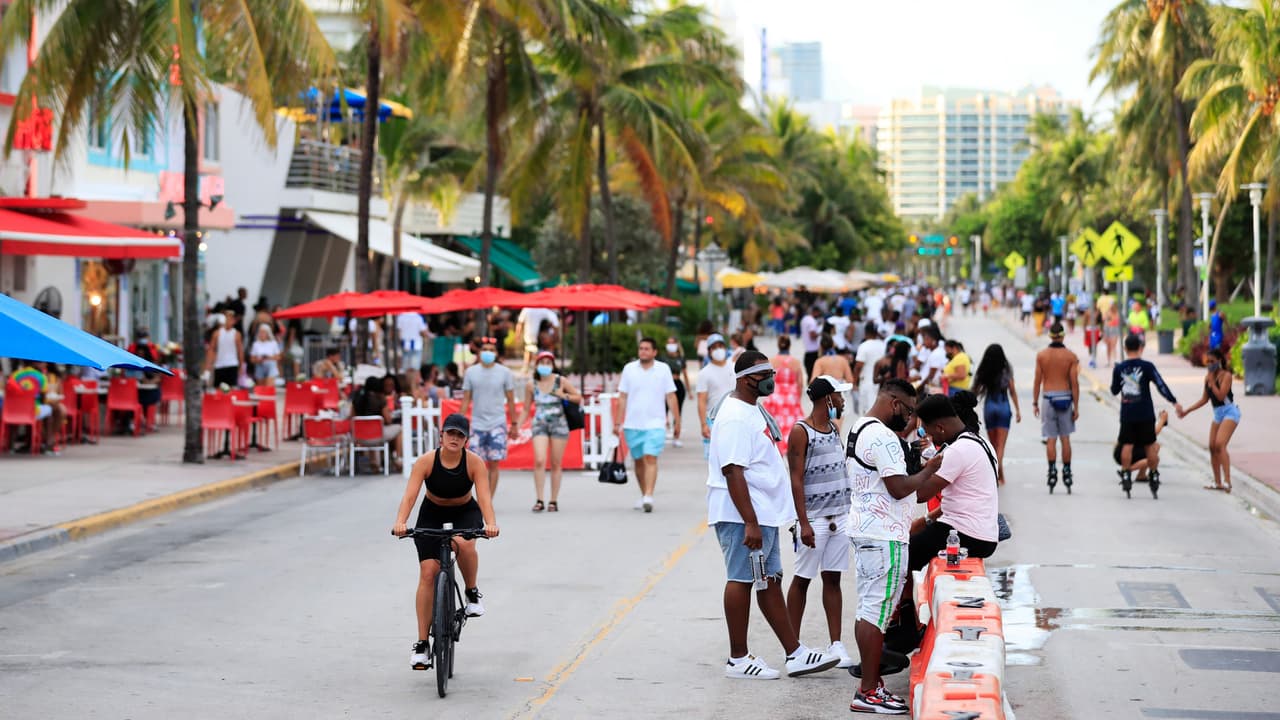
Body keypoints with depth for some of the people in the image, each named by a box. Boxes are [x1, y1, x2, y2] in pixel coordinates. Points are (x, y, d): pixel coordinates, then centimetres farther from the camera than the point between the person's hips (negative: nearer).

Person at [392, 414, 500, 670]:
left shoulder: (474, 462, -20)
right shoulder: (426, 461, -22)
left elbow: (484, 496, -31)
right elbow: (409, 495, -31)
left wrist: (491, 523, -50)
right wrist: (400, 522, -49)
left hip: (465, 514, 0)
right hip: (432, 515, 1)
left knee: (464, 544, -36)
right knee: (428, 571, -13)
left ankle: (472, 593, -6)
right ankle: (422, 644, -8)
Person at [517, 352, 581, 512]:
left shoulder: (560, 381, 0)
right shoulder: (532, 384, 2)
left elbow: (579, 397, 8)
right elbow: (526, 409, 10)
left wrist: (564, 396, -9)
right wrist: (517, 426, 2)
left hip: (558, 425, 0)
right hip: (540, 425, 0)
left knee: (556, 464, 3)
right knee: (539, 461, -16)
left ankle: (554, 501, 11)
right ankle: (539, 500, -12)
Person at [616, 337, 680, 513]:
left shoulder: (663, 369, 1)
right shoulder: (629, 369, 4)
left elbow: (671, 397, 4)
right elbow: (622, 397, 6)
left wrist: (677, 422, 2)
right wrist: (619, 422, 2)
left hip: (655, 424, -3)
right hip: (633, 424, 3)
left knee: (651, 459, -15)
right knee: (639, 461, 12)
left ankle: (649, 497, -22)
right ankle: (643, 495, 27)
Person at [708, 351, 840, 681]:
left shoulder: (753, 411, 16)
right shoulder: (735, 417, -17)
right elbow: (732, 472, -23)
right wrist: (750, 523, -26)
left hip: (764, 514, 11)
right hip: (742, 517, -11)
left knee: (770, 581, 12)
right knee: (741, 580, -4)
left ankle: (795, 654, 17)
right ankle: (738, 660, 3)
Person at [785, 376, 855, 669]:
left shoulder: (835, 429, 14)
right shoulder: (800, 431, -10)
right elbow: (796, 480, -13)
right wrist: (804, 523, -17)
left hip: (840, 516, 7)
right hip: (814, 518, -7)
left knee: (833, 578, 7)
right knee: (802, 579, 2)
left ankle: (836, 644, 8)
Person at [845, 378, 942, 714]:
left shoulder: (858, 430, 16)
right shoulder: (882, 437, -17)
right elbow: (899, 488, -20)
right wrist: (929, 470, -7)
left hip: (864, 531, 11)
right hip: (884, 536, -11)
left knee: (867, 610, 13)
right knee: (876, 612, -8)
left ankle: (869, 684, 18)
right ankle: (868, 693, -7)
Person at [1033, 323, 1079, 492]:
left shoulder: (1041, 355, -1)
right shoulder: (1071, 356, -3)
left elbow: (1037, 381, 0)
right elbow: (1074, 383, -4)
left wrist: (1035, 403, 7)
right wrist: (1076, 407, 1)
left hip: (1048, 398, 0)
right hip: (1065, 399, 0)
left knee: (1050, 439, 2)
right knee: (1065, 438, 9)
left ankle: (1052, 472, -5)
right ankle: (1066, 472, 12)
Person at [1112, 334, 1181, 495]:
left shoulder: (1119, 368, -1)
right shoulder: (1147, 366, -8)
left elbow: (1114, 390, 11)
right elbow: (1161, 385, -12)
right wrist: (1174, 402, -10)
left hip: (1127, 414, 1)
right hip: (1145, 415, -1)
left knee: (1127, 445, 6)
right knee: (1150, 445, 9)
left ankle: (1126, 476, 1)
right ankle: (1154, 476, 14)